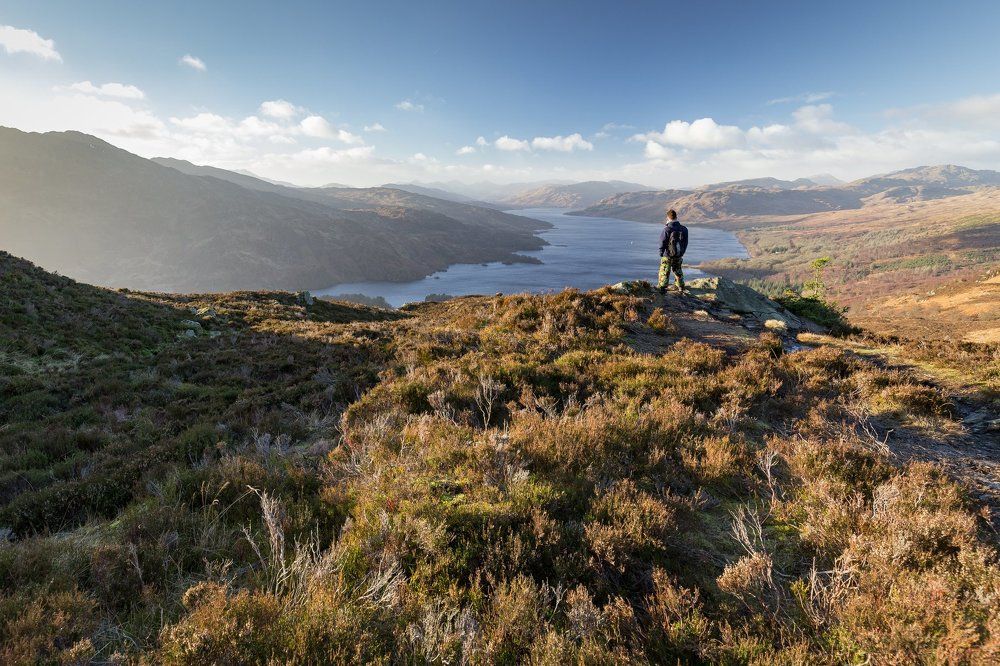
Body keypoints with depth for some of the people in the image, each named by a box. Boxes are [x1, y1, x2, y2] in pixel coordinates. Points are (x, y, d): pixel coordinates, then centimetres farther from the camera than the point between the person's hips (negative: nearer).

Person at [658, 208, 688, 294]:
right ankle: (681, 288, 29)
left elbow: (662, 243, -12)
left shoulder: (666, 229, -19)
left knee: (664, 272, 4)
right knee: (678, 270, 21)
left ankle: (663, 288, 2)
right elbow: (685, 243, 7)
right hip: (679, 255, 5)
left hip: (667, 255, -5)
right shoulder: (683, 229, -2)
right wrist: (682, 252, 18)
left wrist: (661, 253, 2)